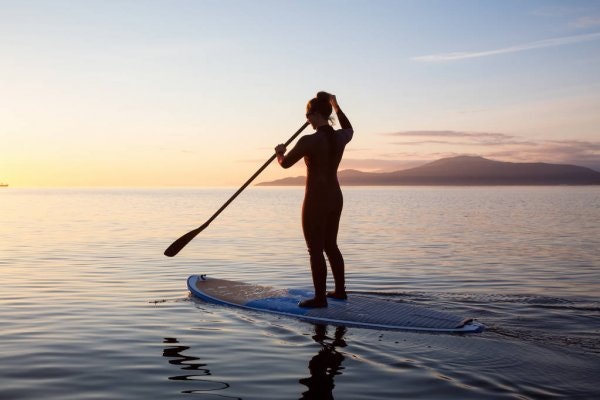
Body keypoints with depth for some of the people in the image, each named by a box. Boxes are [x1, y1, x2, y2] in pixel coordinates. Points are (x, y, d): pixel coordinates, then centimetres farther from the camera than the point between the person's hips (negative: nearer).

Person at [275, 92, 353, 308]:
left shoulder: (309, 141, -19)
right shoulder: (340, 137, 1)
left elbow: (285, 163, -8)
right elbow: (349, 129, 28)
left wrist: (279, 152, 14)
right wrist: (336, 106, 37)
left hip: (316, 199, -8)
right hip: (335, 197, 8)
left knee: (315, 250, 1)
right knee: (330, 245, 19)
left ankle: (320, 297, 6)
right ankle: (340, 290, 28)